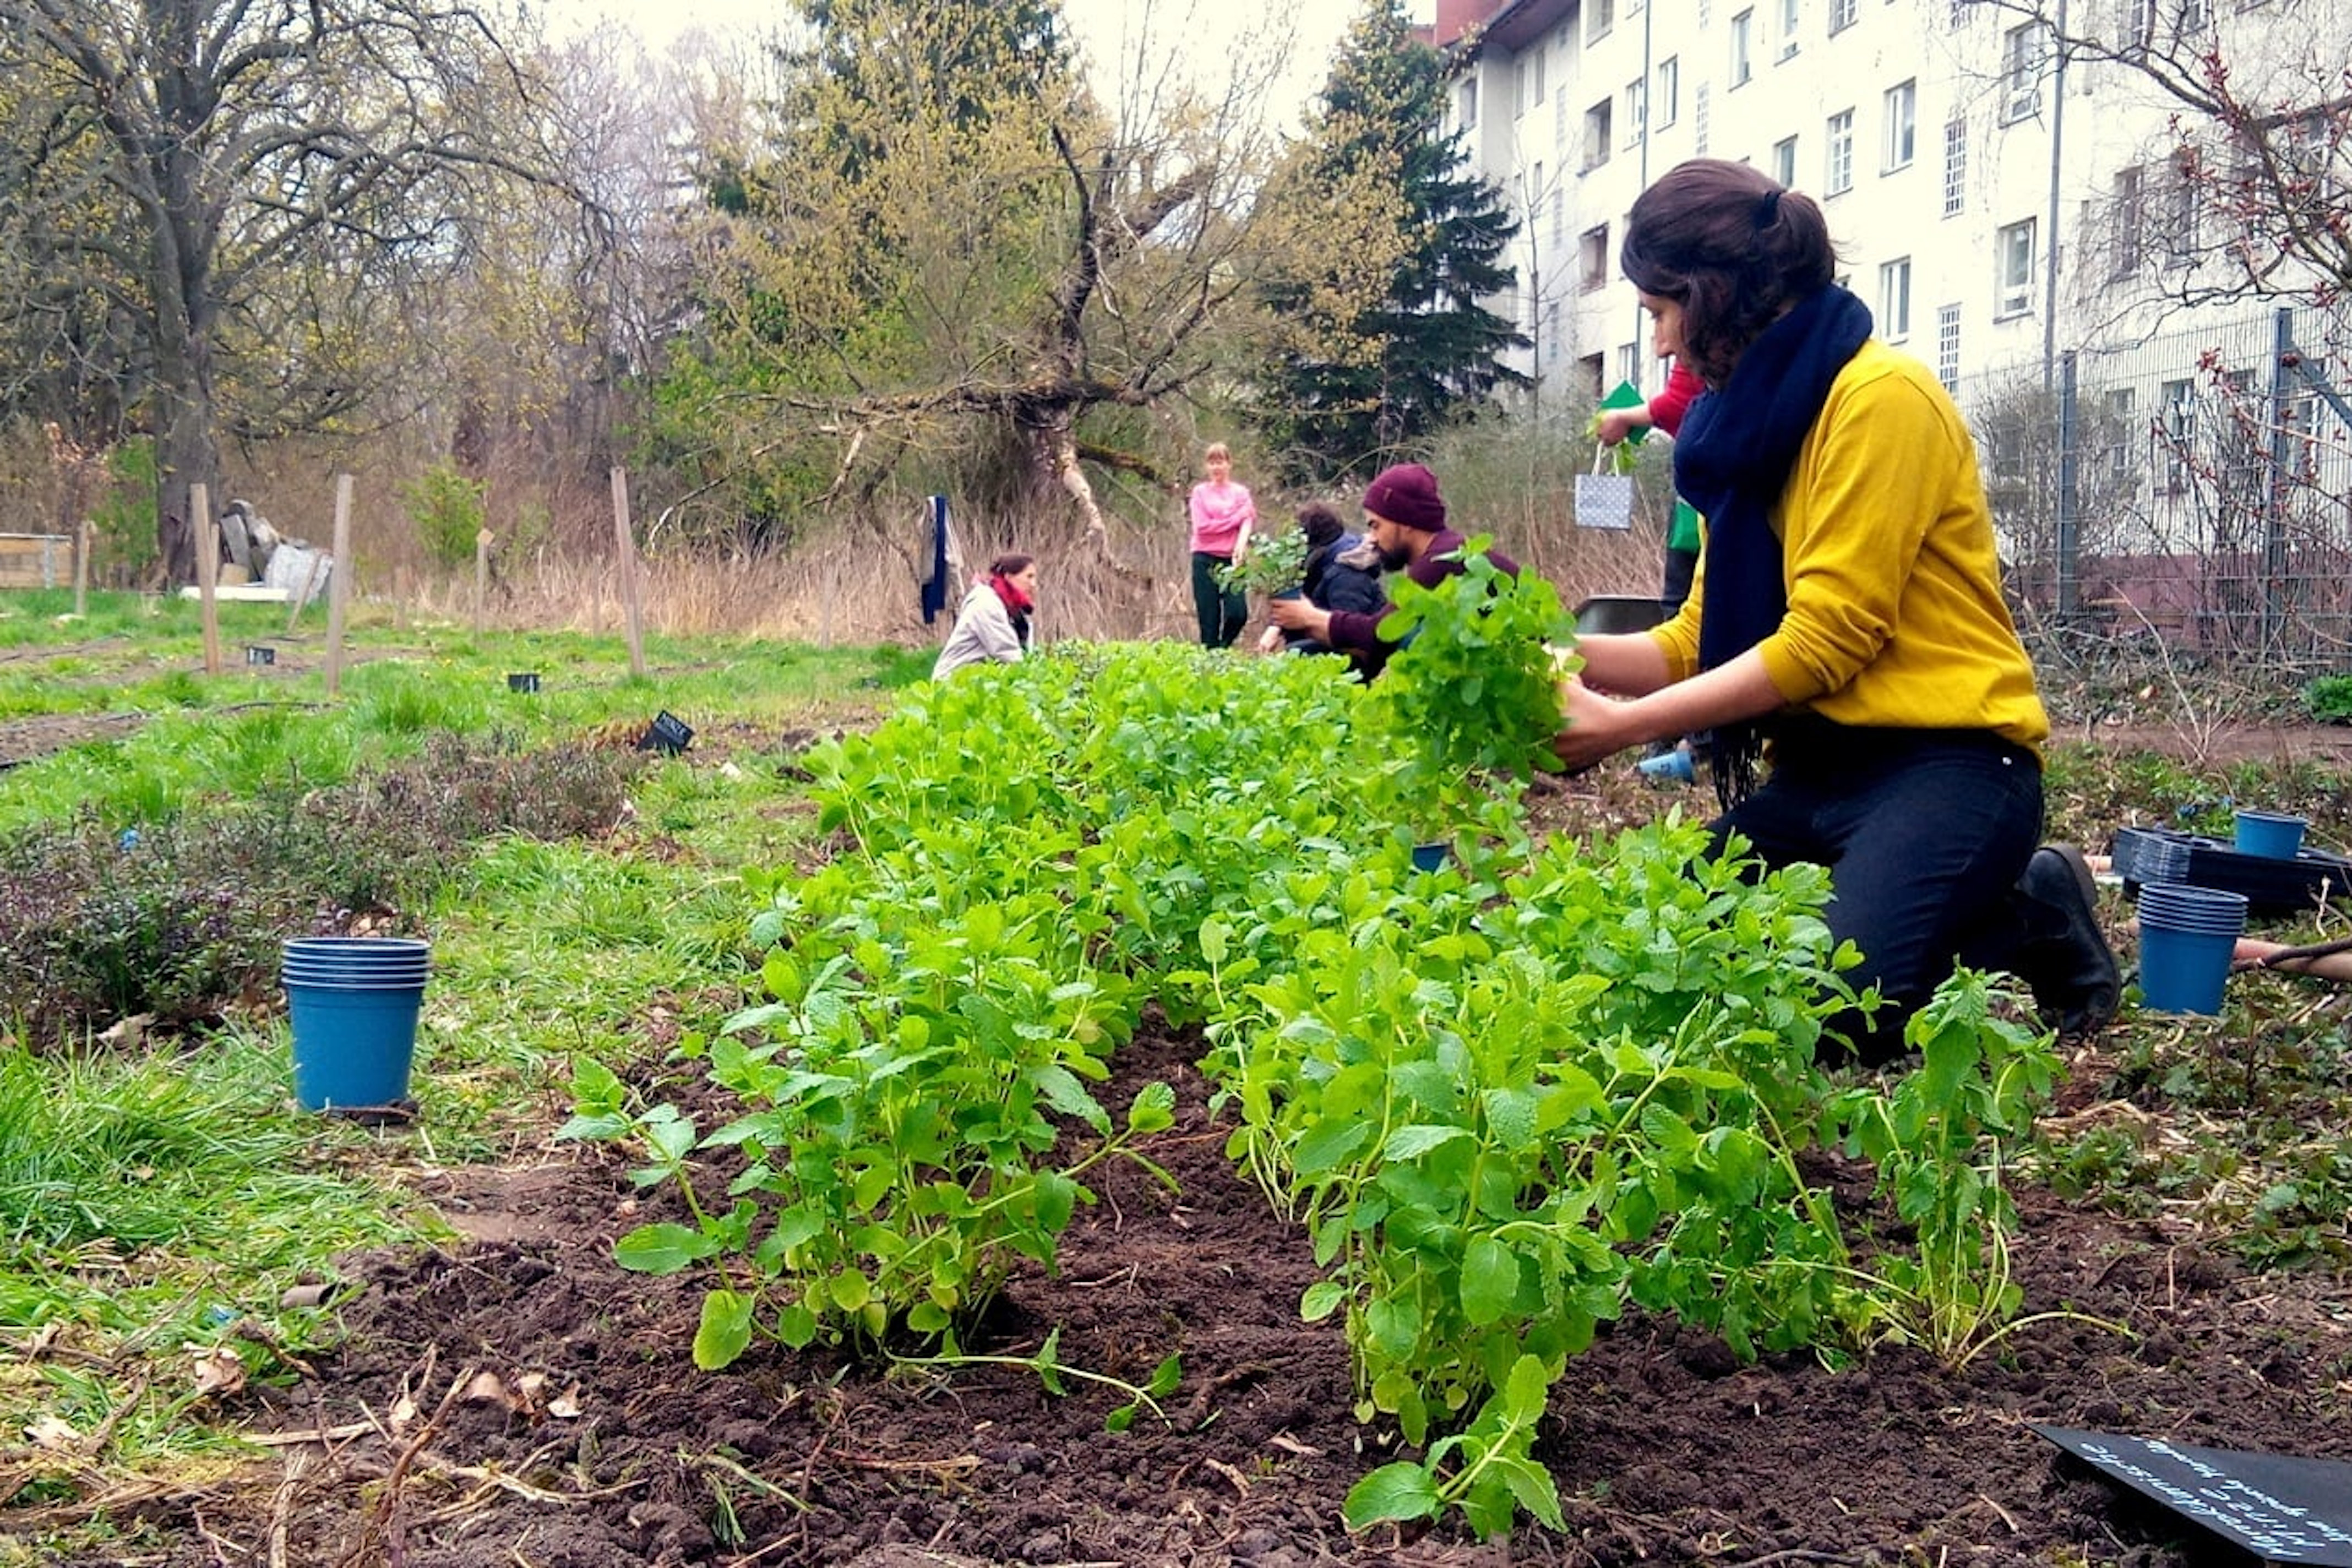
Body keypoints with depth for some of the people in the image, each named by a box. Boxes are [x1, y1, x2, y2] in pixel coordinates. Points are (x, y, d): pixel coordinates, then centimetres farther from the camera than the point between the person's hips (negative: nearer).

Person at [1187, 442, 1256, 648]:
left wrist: (1241, 546, -23)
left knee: (1238, 614, -13)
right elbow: (1202, 527, -5)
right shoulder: (1200, 492, 7)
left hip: (1231, 559, 1)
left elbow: (1247, 523, -3)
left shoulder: (1241, 492, 10)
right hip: (1205, 560, -1)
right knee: (1209, 619, -3)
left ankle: (1224, 647, 12)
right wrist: (1235, 518, -5)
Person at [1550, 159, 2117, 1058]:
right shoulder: (1751, 423, 13)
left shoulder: (1883, 396, -13)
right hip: (1817, 771, 8)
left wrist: (1628, 725, -17)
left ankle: (2033, 917, 3)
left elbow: (1825, 641, -18)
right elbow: (1701, 639, 9)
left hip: (1943, 766, -8)